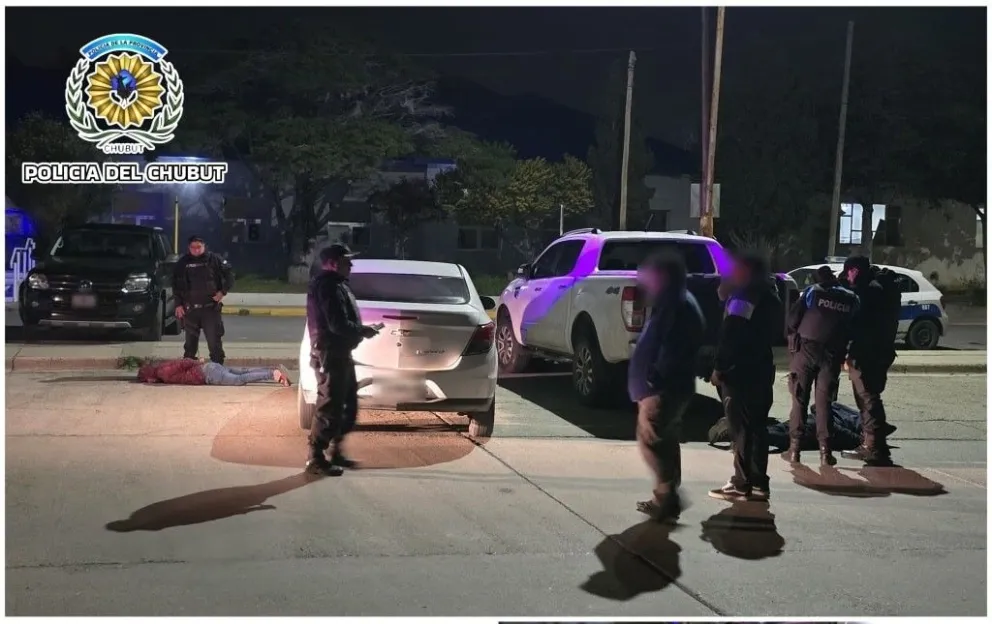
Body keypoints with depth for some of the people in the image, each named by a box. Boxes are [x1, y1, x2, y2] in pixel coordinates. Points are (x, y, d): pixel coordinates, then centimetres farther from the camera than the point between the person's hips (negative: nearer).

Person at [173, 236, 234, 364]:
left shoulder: (214, 259, -3)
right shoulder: (183, 262, 4)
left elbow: (230, 275, 0)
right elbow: (176, 284, 9)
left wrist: (223, 291, -10)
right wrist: (178, 304, 4)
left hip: (210, 307, -3)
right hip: (190, 309, 3)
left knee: (214, 340, -4)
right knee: (190, 341, 13)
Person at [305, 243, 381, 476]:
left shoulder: (336, 285, 16)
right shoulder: (328, 287, -18)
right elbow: (339, 325, -25)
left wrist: (361, 330, 7)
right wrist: (363, 331, -11)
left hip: (340, 354, 11)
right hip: (331, 355, -11)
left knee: (348, 407, 17)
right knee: (329, 408, -5)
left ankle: (336, 453, 26)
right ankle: (316, 459, 3)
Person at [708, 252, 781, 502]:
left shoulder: (743, 296, -14)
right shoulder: (769, 296, 16)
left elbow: (731, 336, -19)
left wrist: (719, 368, -15)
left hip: (739, 372, -9)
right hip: (762, 369, 9)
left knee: (741, 429, -6)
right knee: (756, 427, 11)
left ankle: (742, 485, -3)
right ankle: (757, 483, 15)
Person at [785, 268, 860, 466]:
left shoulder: (813, 291, 4)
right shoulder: (852, 299, 13)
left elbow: (793, 318, -1)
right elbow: (853, 329, 12)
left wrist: (793, 338, 12)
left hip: (806, 348, -2)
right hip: (832, 353, 2)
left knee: (799, 399, 3)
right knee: (824, 401, 7)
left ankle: (794, 449, 2)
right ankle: (825, 451, 3)